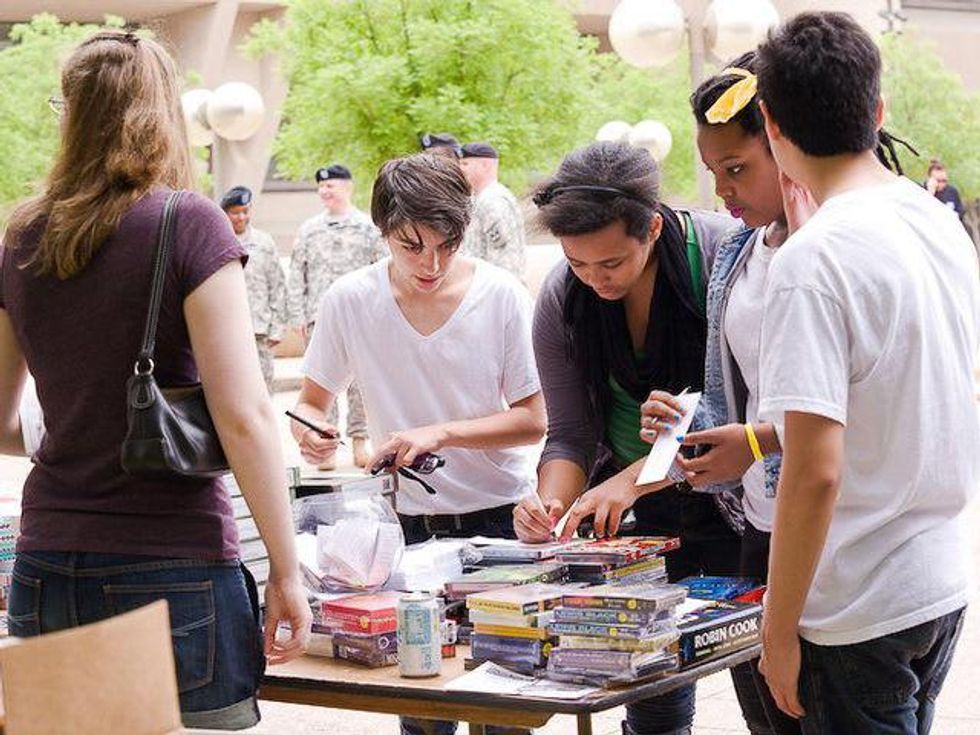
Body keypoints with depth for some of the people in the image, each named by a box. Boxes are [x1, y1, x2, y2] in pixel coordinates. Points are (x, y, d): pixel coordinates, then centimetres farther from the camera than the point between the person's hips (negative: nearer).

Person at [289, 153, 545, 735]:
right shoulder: (350, 300, -5)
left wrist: (440, 433, -18)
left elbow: (532, 421, -5)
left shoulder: (501, 294, -8)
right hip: (408, 525, 1)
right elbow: (311, 403, 7)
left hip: (500, 517, -1)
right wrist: (309, 433, -17)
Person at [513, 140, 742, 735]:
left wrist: (634, 477, -31)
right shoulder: (561, 298, -9)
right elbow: (570, 433, -3)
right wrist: (553, 503, -23)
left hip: (733, 496, -3)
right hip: (634, 512, 3)